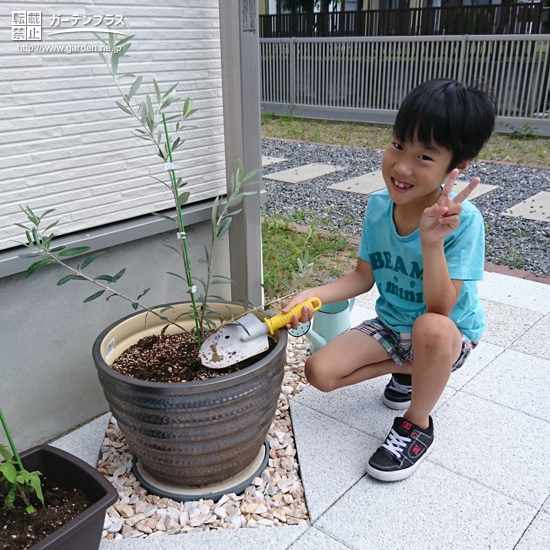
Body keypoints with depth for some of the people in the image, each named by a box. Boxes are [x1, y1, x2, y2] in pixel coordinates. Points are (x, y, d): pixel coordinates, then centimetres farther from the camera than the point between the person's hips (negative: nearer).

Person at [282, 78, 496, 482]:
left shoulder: (462, 220, -27)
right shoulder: (378, 206, -11)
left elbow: (440, 309, -31)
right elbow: (364, 277, 0)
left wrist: (431, 240, -44)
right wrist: (313, 295, -16)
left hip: (451, 334, -4)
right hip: (391, 325, 5)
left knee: (430, 328, -41)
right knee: (319, 371, -12)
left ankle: (417, 425, -10)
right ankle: (409, 370, 13)